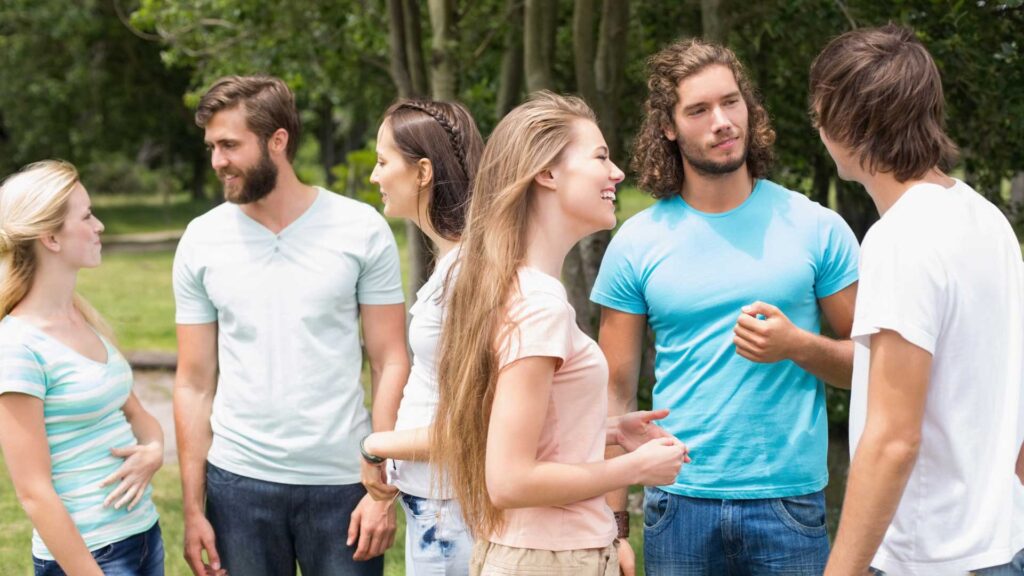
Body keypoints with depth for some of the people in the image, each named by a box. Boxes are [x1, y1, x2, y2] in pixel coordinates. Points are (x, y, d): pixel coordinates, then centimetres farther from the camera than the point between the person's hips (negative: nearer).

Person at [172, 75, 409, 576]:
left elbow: (390, 364, -2)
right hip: (238, 482, 2)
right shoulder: (202, 240, 2)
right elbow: (195, 384, 5)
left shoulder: (362, 230, -4)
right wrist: (193, 507, 1)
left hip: (341, 481, -1)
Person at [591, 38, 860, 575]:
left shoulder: (817, 228, 0)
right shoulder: (636, 243, 1)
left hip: (789, 503, 0)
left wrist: (798, 346, -15)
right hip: (678, 505, 1)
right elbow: (617, 395, 2)